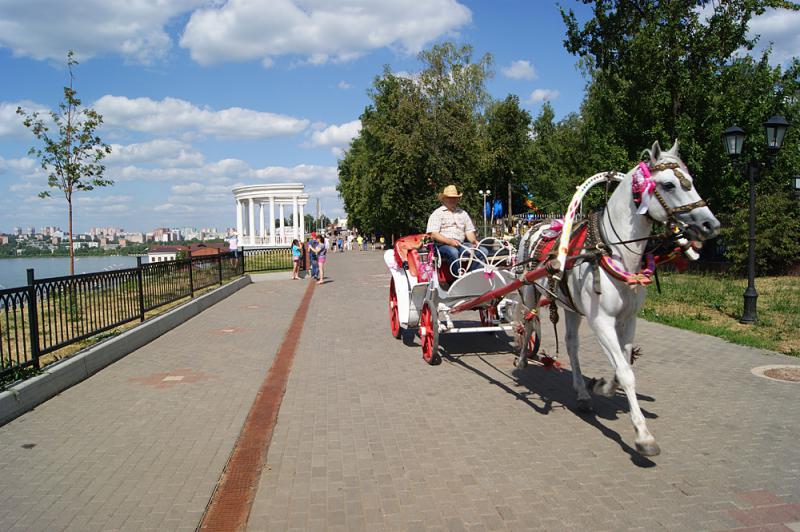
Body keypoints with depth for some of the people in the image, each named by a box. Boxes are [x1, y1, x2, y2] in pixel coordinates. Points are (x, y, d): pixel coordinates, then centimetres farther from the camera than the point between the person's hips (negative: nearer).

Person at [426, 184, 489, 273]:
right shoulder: (437, 214, 6)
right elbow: (433, 234, -6)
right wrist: (449, 241, -20)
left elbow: (469, 231, 19)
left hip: (461, 245, 5)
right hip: (443, 245, -5)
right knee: (453, 252, -38)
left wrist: (474, 241, -4)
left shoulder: (463, 213, 23)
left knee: (483, 251, -15)